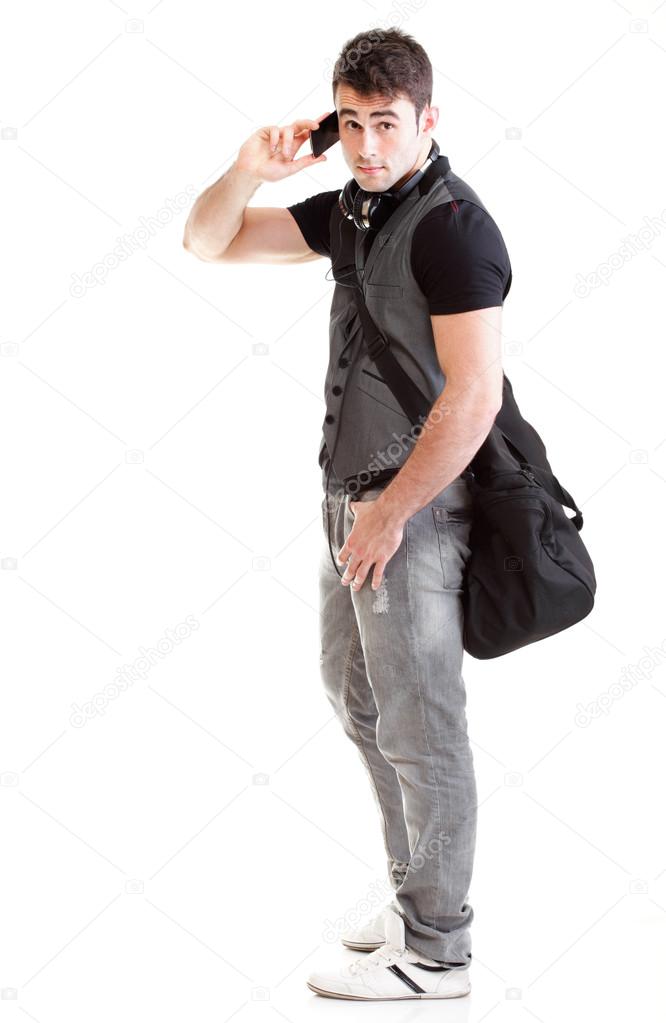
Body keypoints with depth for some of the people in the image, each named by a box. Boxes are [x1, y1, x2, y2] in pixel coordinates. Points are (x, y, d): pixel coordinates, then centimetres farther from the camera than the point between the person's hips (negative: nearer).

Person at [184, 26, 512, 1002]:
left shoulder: (452, 224, -16)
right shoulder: (348, 211, 10)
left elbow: (473, 396, -23)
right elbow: (208, 243, 16)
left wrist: (390, 512, -18)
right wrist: (249, 172, -4)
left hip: (414, 509, -10)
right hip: (355, 496, 10)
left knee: (418, 728, -1)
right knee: (357, 695, 20)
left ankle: (434, 951, 13)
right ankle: (418, 892, 36)